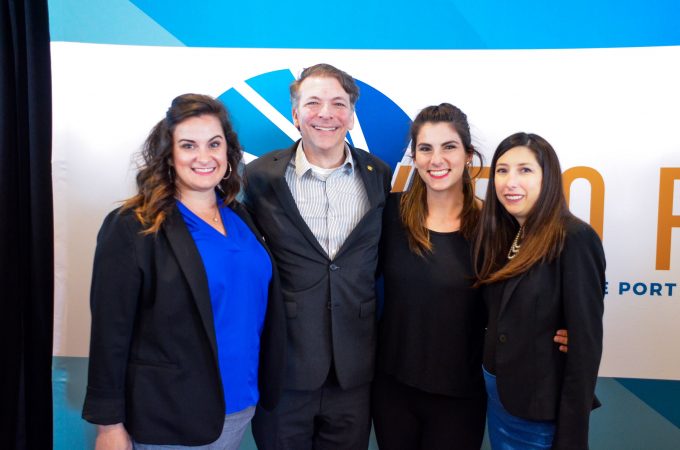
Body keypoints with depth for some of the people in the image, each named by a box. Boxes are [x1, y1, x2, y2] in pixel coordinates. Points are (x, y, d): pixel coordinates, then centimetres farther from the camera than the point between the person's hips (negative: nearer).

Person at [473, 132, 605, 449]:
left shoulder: (573, 239, -19)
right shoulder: (501, 236, 3)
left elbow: (586, 345, -19)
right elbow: (496, 318, 8)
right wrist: (491, 385, 2)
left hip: (540, 410, -7)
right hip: (496, 396, 7)